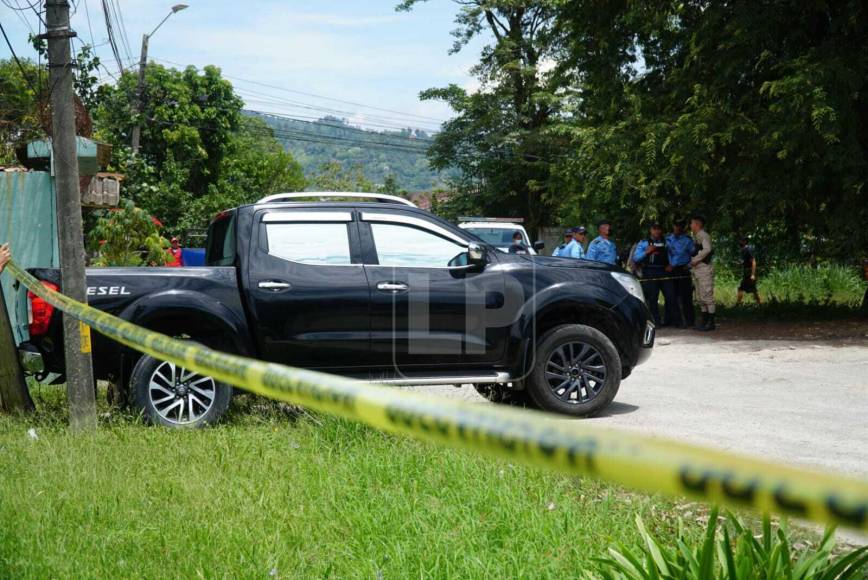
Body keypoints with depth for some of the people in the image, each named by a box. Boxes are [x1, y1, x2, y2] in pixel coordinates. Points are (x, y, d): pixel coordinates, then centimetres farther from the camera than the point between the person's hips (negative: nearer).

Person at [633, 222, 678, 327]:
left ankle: (676, 320, 2)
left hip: (664, 272, 2)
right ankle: (655, 321, 1)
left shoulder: (666, 243, 17)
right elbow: (635, 258, 2)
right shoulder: (644, 243, 9)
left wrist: (671, 265, 3)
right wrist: (646, 252, -11)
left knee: (671, 296, -3)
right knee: (652, 298, -3)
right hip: (650, 274, -2)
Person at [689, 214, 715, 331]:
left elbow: (707, 249, -25)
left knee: (707, 296, -7)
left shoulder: (704, 235, -10)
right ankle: (705, 321, 18)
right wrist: (691, 262, 3)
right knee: (700, 298, 12)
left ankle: (711, 322, -4)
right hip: (697, 270, 9)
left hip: (705, 270, -9)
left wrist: (695, 260, -19)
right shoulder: (695, 237, 17)